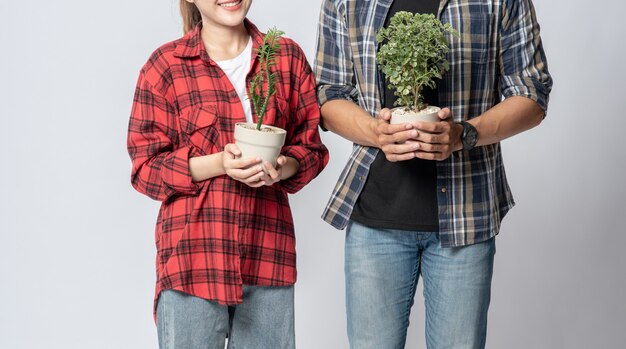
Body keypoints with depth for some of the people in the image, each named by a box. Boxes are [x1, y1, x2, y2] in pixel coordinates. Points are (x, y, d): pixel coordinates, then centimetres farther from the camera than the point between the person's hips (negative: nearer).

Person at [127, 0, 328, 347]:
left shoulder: (288, 56, 8)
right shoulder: (166, 65, 0)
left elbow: (311, 146, 11)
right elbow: (146, 167, -1)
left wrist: (283, 167, -11)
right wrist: (220, 164, -17)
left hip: (267, 254, 2)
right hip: (193, 256, -2)